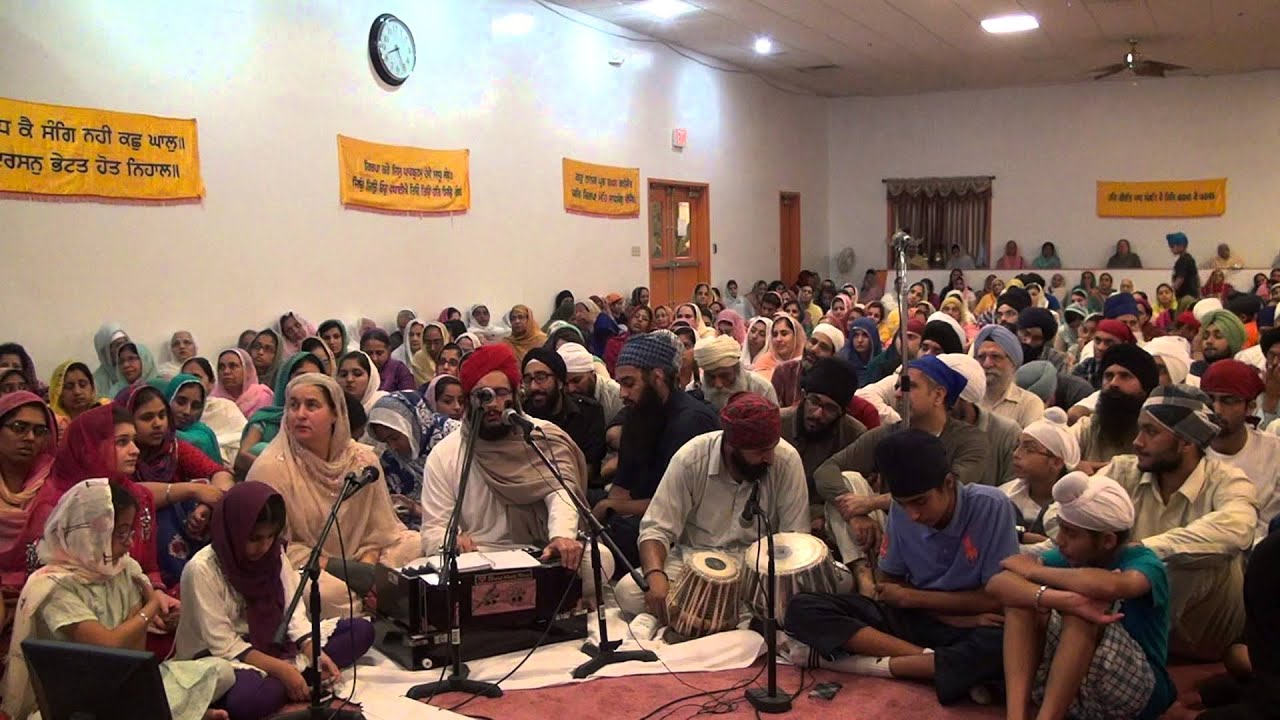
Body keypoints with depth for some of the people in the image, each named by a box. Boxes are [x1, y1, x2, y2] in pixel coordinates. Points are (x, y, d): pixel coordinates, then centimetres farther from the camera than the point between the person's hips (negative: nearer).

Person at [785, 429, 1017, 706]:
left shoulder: (991, 506, -16)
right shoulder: (900, 512, -6)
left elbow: (997, 599, -13)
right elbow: (887, 584, 3)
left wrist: (910, 597, -8)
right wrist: (957, 616, -13)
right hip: (912, 619, 4)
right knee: (803, 608, -18)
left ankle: (874, 664, -24)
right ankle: (941, 664, -25)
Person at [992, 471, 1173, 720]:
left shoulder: (1143, 562, -12)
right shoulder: (1069, 558, 0)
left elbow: (1110, 586, -39)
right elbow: (998, 584, -19)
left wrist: (1034, 571, -22)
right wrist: (1064, 601, -39)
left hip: (1132, 690, -5)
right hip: (1068, 689, 5)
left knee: (1086, 595, -27)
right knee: (1021, 592, -15)